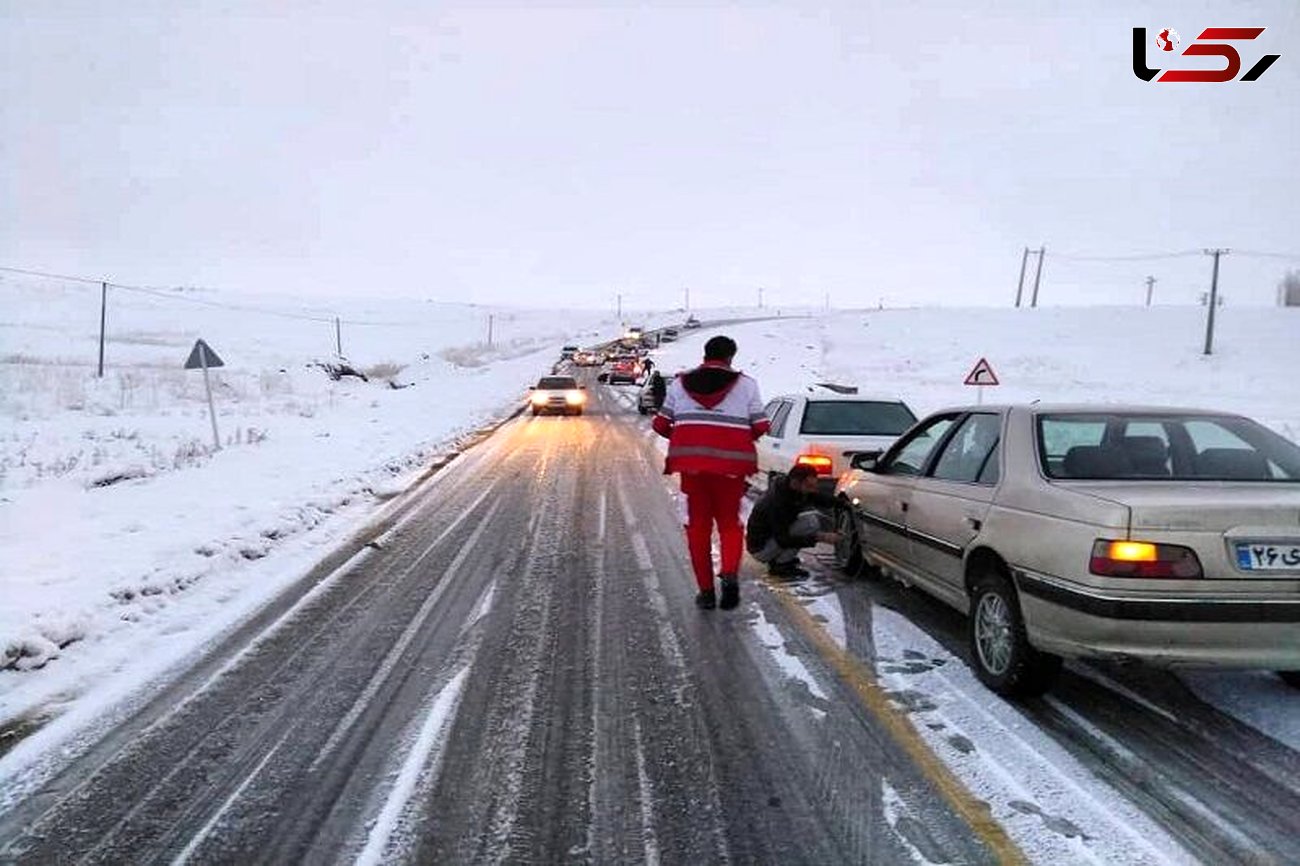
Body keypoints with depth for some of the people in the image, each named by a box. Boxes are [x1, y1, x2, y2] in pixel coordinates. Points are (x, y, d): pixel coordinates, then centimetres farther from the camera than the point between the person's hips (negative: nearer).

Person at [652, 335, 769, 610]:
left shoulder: (680, 384, 10)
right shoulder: (745, 384, 4)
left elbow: (661, 425, 8)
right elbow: (761, 426, -1)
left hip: (691, 463, 1)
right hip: (730, 464, -1)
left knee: (698, 526, 11)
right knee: (729, 523, 12)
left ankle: (706, 591, 11)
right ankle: (730, 573, -13)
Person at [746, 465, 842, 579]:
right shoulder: (776, 502, -31)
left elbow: (823, 499, 7)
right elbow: (783, 541, -31)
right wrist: (819, 537, -35)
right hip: (760, 548, -9)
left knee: (821, 520, -2)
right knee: (811, 522, -23)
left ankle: (780, 558, 6)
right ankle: (780, 565, -11)